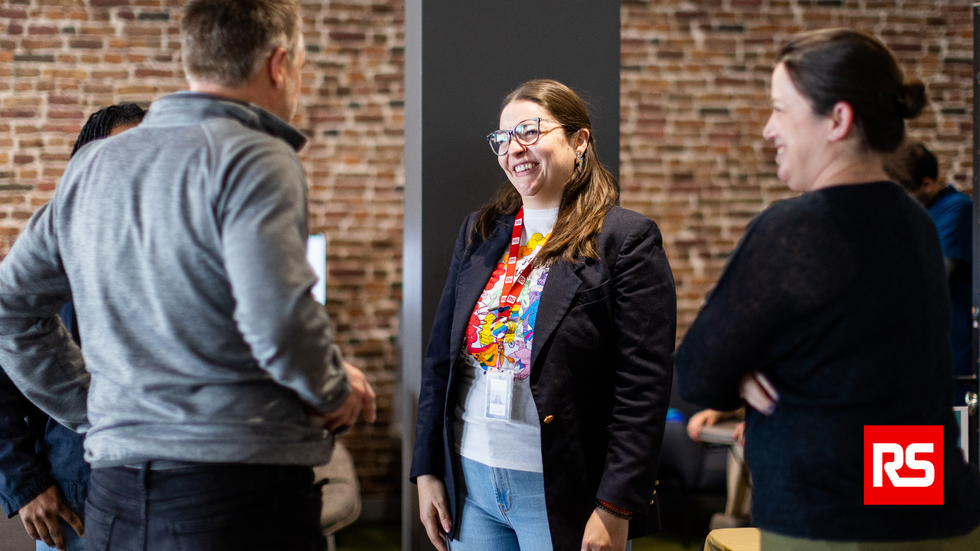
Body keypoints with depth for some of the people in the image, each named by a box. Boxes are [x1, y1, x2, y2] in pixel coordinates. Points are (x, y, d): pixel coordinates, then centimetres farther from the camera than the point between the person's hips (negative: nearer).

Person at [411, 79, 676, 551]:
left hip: (561, 493, -5)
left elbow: (643, 388, -12)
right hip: (470, 482, 5)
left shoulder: (627, 241, -7)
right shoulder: (478, 233, 10)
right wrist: (427, 470, 8)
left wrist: (615, 508, -16)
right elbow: (439, 358, 13)